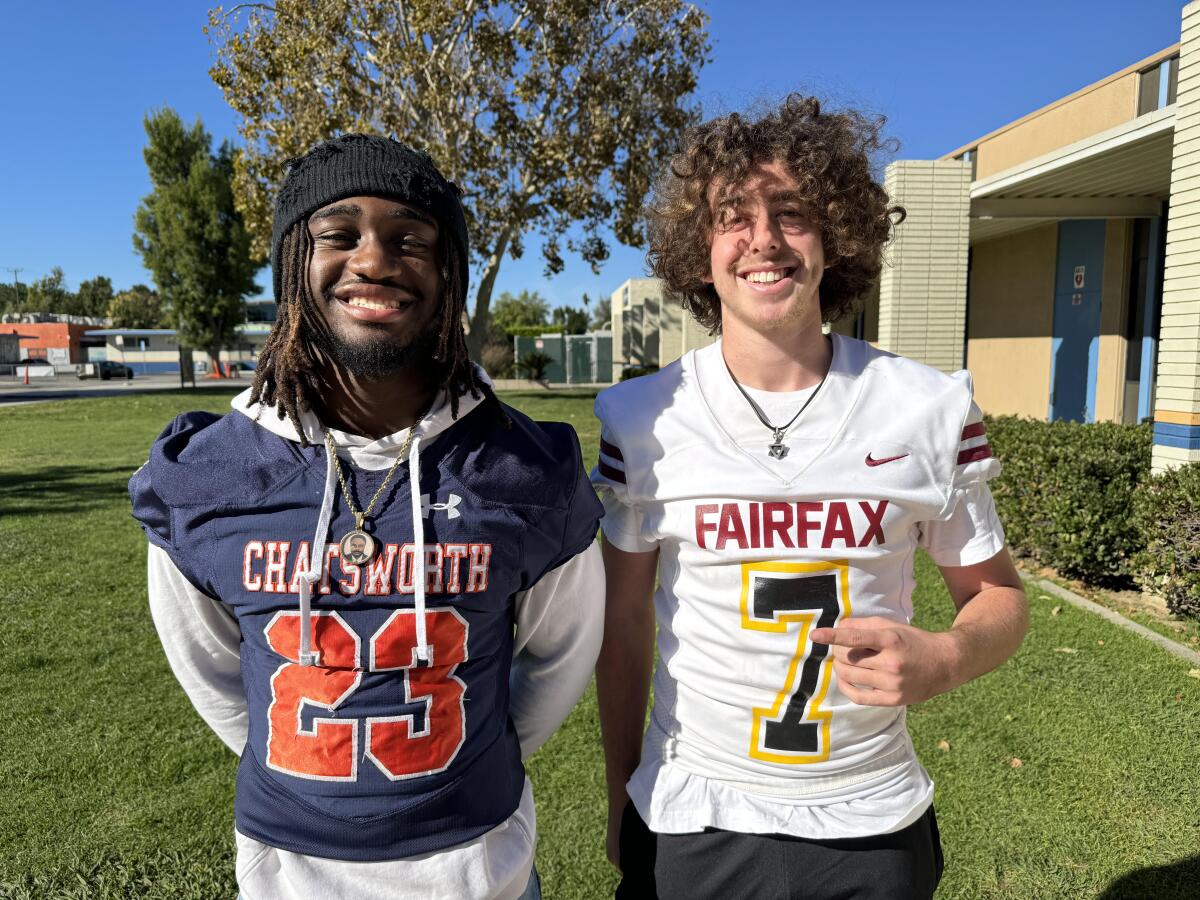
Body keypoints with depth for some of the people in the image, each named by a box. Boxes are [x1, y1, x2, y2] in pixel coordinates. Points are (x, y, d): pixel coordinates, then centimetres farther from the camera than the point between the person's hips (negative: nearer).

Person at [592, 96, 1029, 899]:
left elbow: (999, 597, 2)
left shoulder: (932, 408, -9)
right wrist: (621, 801, 6)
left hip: (873, 830, 1)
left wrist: (941, 660, -21)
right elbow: (625, 623, 0)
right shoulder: (641, 418, -9)